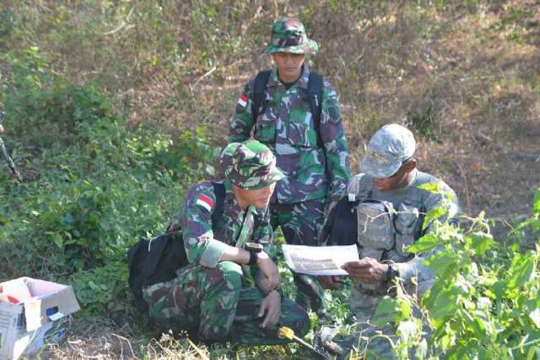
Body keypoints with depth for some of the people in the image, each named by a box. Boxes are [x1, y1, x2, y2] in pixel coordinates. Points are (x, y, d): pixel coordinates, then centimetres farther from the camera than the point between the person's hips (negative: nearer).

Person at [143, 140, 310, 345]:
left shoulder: (259, 207, 3)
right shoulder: (205, 195, -19)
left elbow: (265, 259, 8)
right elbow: (198, 249, -35)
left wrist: (273, 292, -13)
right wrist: (255, 256, -27)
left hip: (224, 293, 7)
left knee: (298, 322, -7)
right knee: (227, 272, -38)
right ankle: (209, 339, -14)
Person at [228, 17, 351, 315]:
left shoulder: (322, 92, -2)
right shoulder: (256, 88, 3)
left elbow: (337, 145, 1)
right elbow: (236, 136, 12)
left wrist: (339, 193, -1)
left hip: (307, 196, -2)